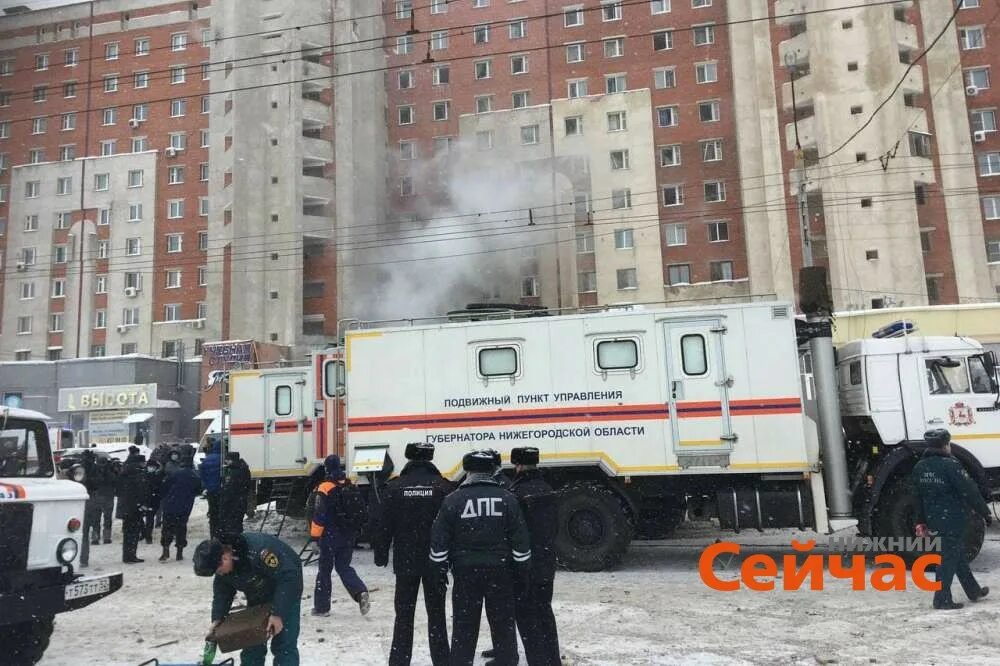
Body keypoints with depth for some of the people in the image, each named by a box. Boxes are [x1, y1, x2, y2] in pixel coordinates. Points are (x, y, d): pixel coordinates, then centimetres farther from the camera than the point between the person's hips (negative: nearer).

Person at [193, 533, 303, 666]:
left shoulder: (257, 550, -39)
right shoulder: (220, 564, -14)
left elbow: (288, 578, -36)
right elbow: (222, 593, 1)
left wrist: (278, 614, -36)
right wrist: (217, 618, -14)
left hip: (287, 591, -7)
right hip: (257, 595, 7)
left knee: (284, 645, -11)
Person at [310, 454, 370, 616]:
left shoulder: (324, 489, -14)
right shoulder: (352, 487, 5)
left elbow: (319, 515, -16)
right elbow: (361, 511, 11)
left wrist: (315, 534, -6)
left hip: (330, 536, -5)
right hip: (349, 536, 5)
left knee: (325, 569, 9)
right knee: (343, 567, 16)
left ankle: (321, 607, 15)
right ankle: (361, 592, -6)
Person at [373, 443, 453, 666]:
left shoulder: (395, 487, -5)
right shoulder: (443, 487, -6)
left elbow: (382, 524, -3)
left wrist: (380, 554, 7)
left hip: (405, 561, 0)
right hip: (435, 561, 0)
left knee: (404, 614, 11)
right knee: (436, 614, 10)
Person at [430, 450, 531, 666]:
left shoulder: (453, 500, -6)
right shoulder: (507, 499, -3)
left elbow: (439, 542, -4)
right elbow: (521, 543, -2)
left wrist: (440, 571, 8)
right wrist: (522, 573, 7)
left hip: (465, 573, -1)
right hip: (500, 572, 1)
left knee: (464, 626, 10)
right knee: (503, 626, 12)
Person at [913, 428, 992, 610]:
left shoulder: (919, 467, 6)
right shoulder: (950, 465, -18)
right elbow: (969, 491, -15)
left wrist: (921, 522, 19)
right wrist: (986, 513, -4)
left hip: (934, 520, 7)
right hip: (953, 520, -7)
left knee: (958, 554, 21)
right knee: (949, 558, -1)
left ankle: (974, 591, 34)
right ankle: (942, 600, 2)